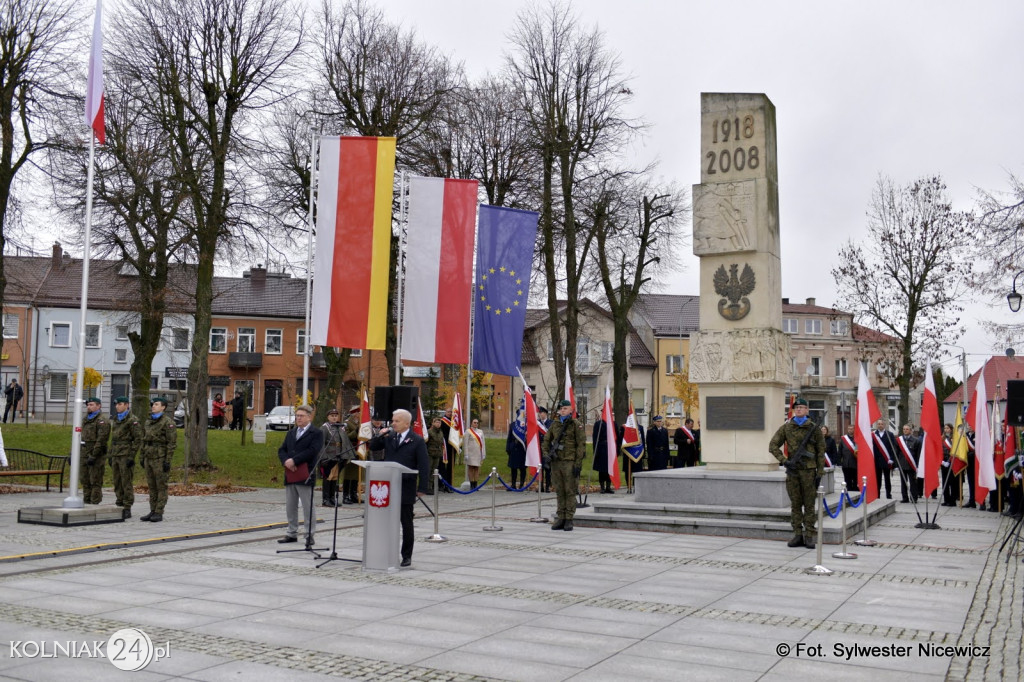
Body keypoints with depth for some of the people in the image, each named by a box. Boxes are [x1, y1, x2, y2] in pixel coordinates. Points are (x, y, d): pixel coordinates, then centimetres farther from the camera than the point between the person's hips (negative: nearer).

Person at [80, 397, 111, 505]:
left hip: (96, 456, -9)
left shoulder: (102, 421, -9)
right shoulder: (86, 420, 19)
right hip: (84, 455, 9)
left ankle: (95, 503, -4)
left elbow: (101, 440, -17)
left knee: (95, 482, -6)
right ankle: (86, 502, 19)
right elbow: (82, 438, 22)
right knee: (85, 480, 12)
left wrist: (93, 456, -22)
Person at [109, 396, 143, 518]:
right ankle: (119, 506, 17)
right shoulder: (116, 420, 17)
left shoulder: (133, 420, -8)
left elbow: (138, 440, -12)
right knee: (117, 482, 10)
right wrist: (111, 455, 18)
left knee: (127, 482, -6)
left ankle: (127, 509, -2)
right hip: (116, 456, 8)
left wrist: (132, 456, -16)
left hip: (126, 456, -8)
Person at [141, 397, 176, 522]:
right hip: (149, 458, 7)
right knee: (152, 486, 10)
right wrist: (142, 457, 14)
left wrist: (168, 461, -17)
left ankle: (159, 513, 2)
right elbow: (144, 440, 19)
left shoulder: (168, 422, -10)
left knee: (161, 486, -2)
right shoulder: (148, 422, 13)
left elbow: (172, 442, -13)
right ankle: (153, 512, 15)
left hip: (160, 459, -7)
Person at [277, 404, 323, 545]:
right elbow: (282, 450, 12)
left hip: (305, 475, -7)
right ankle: (292, 533, 21)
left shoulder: (316, 433, -3)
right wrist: (286, 461, -9)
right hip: (290, 475, 7)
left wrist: (294, 461, -20)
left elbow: (312, 451, -16)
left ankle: (309, 536, 3)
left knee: (307, 507, -2)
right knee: (290, 506, 12)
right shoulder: (291, 433, 20)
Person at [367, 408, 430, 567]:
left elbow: (424, 466, -6)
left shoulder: (417, 441, -5)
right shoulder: (389, 436, 7)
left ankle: (407, 556, 13)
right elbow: (372, 447, 13)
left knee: (406, 524, 5)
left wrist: (422, 488, -11)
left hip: (406, 489, -4)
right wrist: (380, 436, -6)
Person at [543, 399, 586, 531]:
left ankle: (569, 520, 4)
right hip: (556, 462, 5)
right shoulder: (554, 424, 13)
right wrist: (545, 454, 1)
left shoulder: (576, 424, -2)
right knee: (559, 491, 8)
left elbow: (581, 444, -6)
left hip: (570, 462, -5)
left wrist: (578, 463, -12)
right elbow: (546, 440, 19)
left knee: (570, 491, -2)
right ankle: (561, 518, 14)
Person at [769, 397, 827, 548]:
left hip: (808, 470, -2)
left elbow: (821, 451, 4)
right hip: (792, 470, 2)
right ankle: (798, 535, 12)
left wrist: (819, 472, -2)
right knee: (795, 504, 6)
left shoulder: (814, 428, 3)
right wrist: (784, 461, -8)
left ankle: (809, 536, 6)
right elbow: (773, 446, 4)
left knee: (810, 504, 1)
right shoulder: (786, 427, 6)